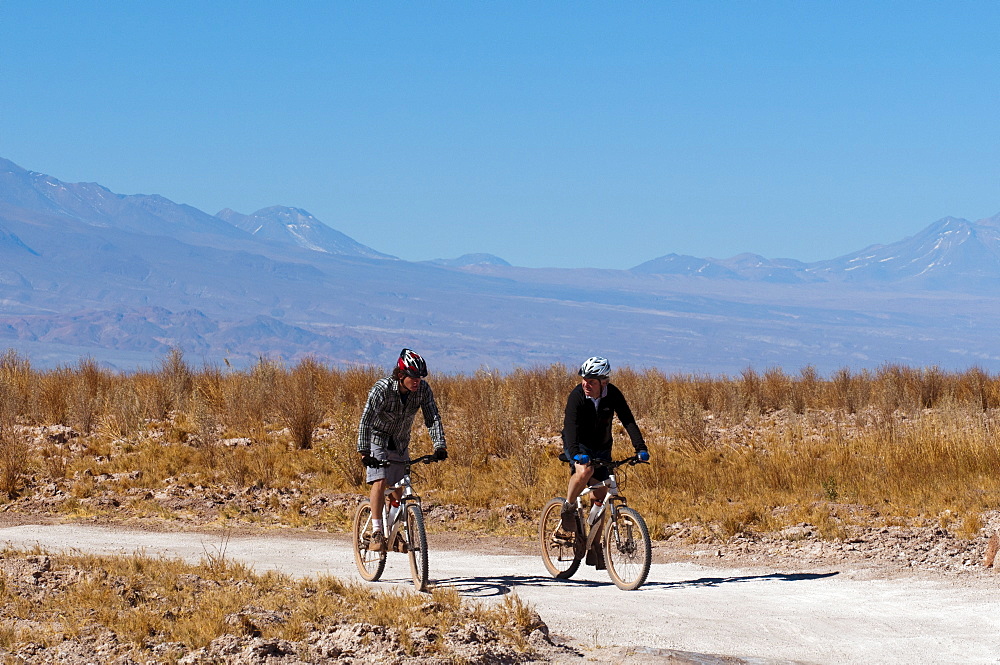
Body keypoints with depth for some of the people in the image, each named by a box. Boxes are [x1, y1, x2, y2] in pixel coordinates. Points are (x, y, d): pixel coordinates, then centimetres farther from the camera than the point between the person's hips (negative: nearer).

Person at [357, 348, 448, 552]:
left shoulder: (423, 390, -16)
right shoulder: (382, 389, -28)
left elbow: (432, 417, -16)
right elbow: (366, 420, -33)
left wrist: (439, 445, -30)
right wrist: (364, 452, -42)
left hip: (401, 443, 5)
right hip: (377, 440, -4)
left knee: (400, 489, 5)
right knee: (380, 482, -21)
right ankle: (376, 533, -22)